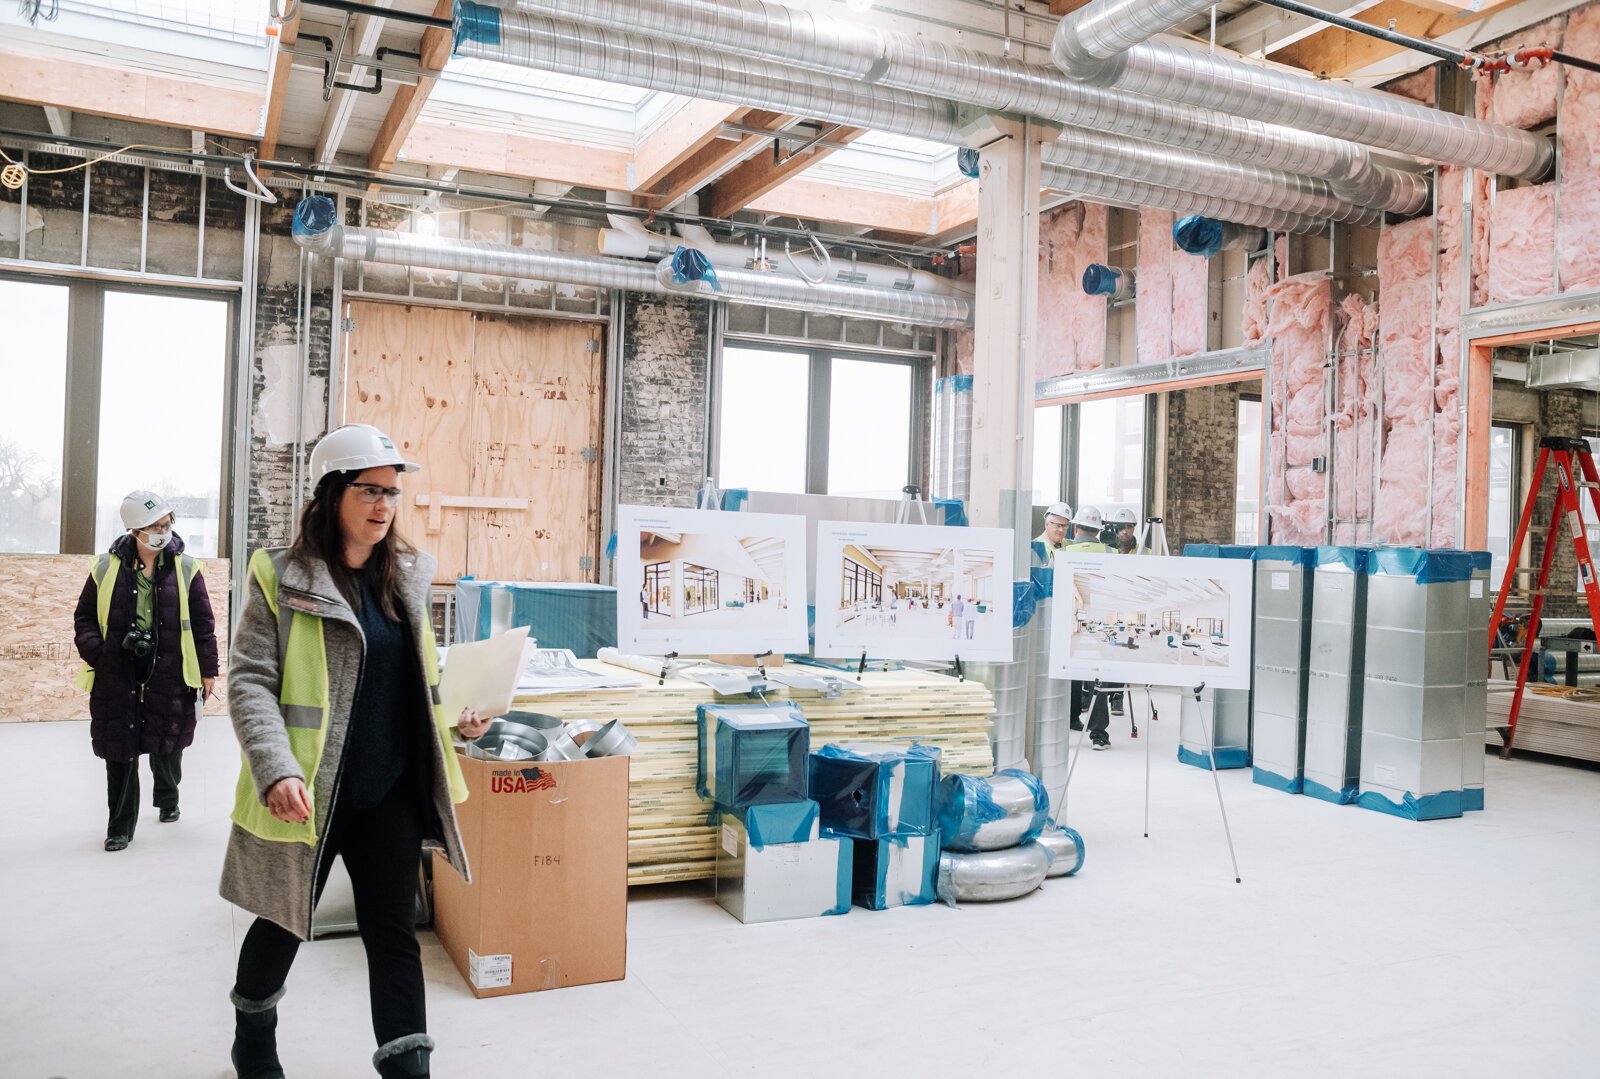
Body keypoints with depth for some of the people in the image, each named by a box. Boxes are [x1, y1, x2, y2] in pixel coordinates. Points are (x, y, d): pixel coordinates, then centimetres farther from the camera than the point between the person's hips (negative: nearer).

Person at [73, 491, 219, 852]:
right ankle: (120, 826, 15)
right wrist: (95, 653, -8)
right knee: (120, 751, 4)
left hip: (169, 674, 0)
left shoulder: (185, 568, -1)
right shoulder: (107, 568, 1)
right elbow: (84, 616, 8)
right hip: (117, 675, 0)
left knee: (167, 747, 10)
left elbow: (203, 623, 2)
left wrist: (207, 669, 1)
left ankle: (167, 798, 39)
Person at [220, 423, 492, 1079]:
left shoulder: (407, 577, 7)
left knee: (394, 930, 5)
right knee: (285, 924, 17)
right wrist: (277, 770, -25)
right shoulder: (281, 578, -8)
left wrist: (458, 714, -2)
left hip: (391, 791, 3)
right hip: (306, 794, -3)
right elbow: (250, 680, -13)